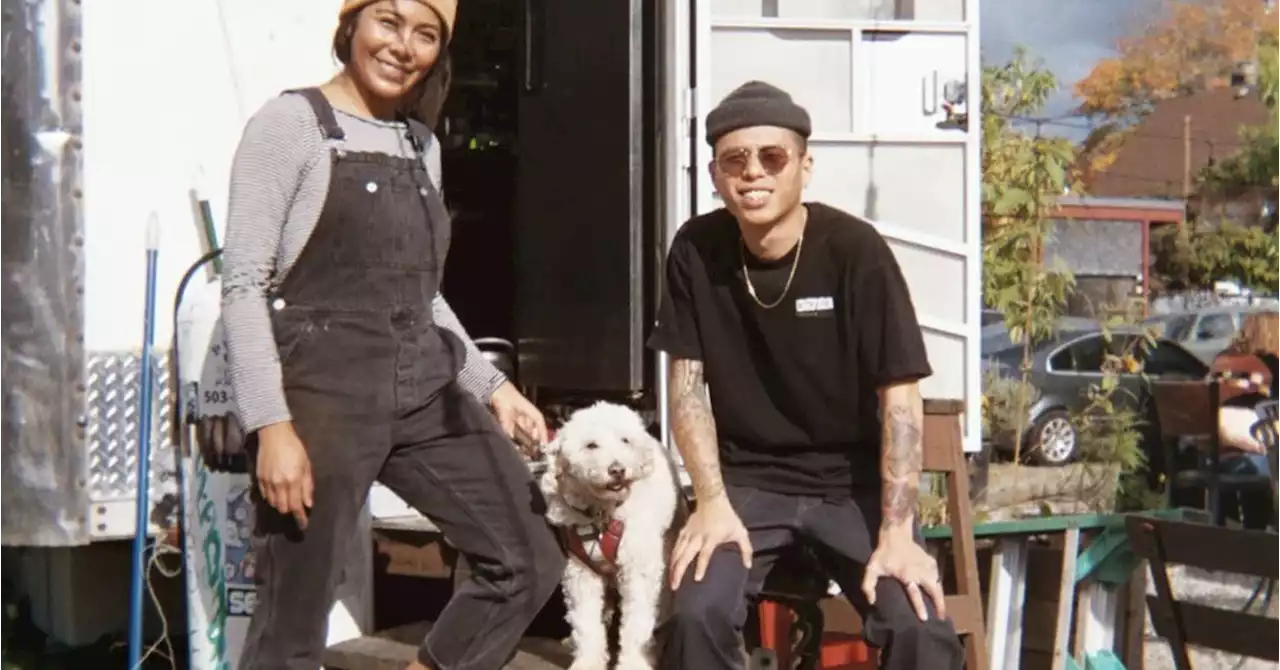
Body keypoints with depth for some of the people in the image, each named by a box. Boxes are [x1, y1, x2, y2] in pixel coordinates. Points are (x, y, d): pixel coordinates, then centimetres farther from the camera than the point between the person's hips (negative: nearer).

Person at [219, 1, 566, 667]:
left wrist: (491, 385, 13)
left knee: (529, 560, 5)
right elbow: (243, 286, -11)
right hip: (324, 392, -7)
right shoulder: (291, 122, -6)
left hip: (426, 390, 7)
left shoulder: (421, 143, 15)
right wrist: (273, 426, -19)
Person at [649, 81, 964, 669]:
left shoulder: (855, 250, -15)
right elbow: (687, 384, -1)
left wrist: (896, 533, -21)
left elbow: (899, 399, -14)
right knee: (695, 615, -25)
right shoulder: (695, 251, -7)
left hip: (851, 479, -1)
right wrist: (712, 503, -13)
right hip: (746, 478, 1)